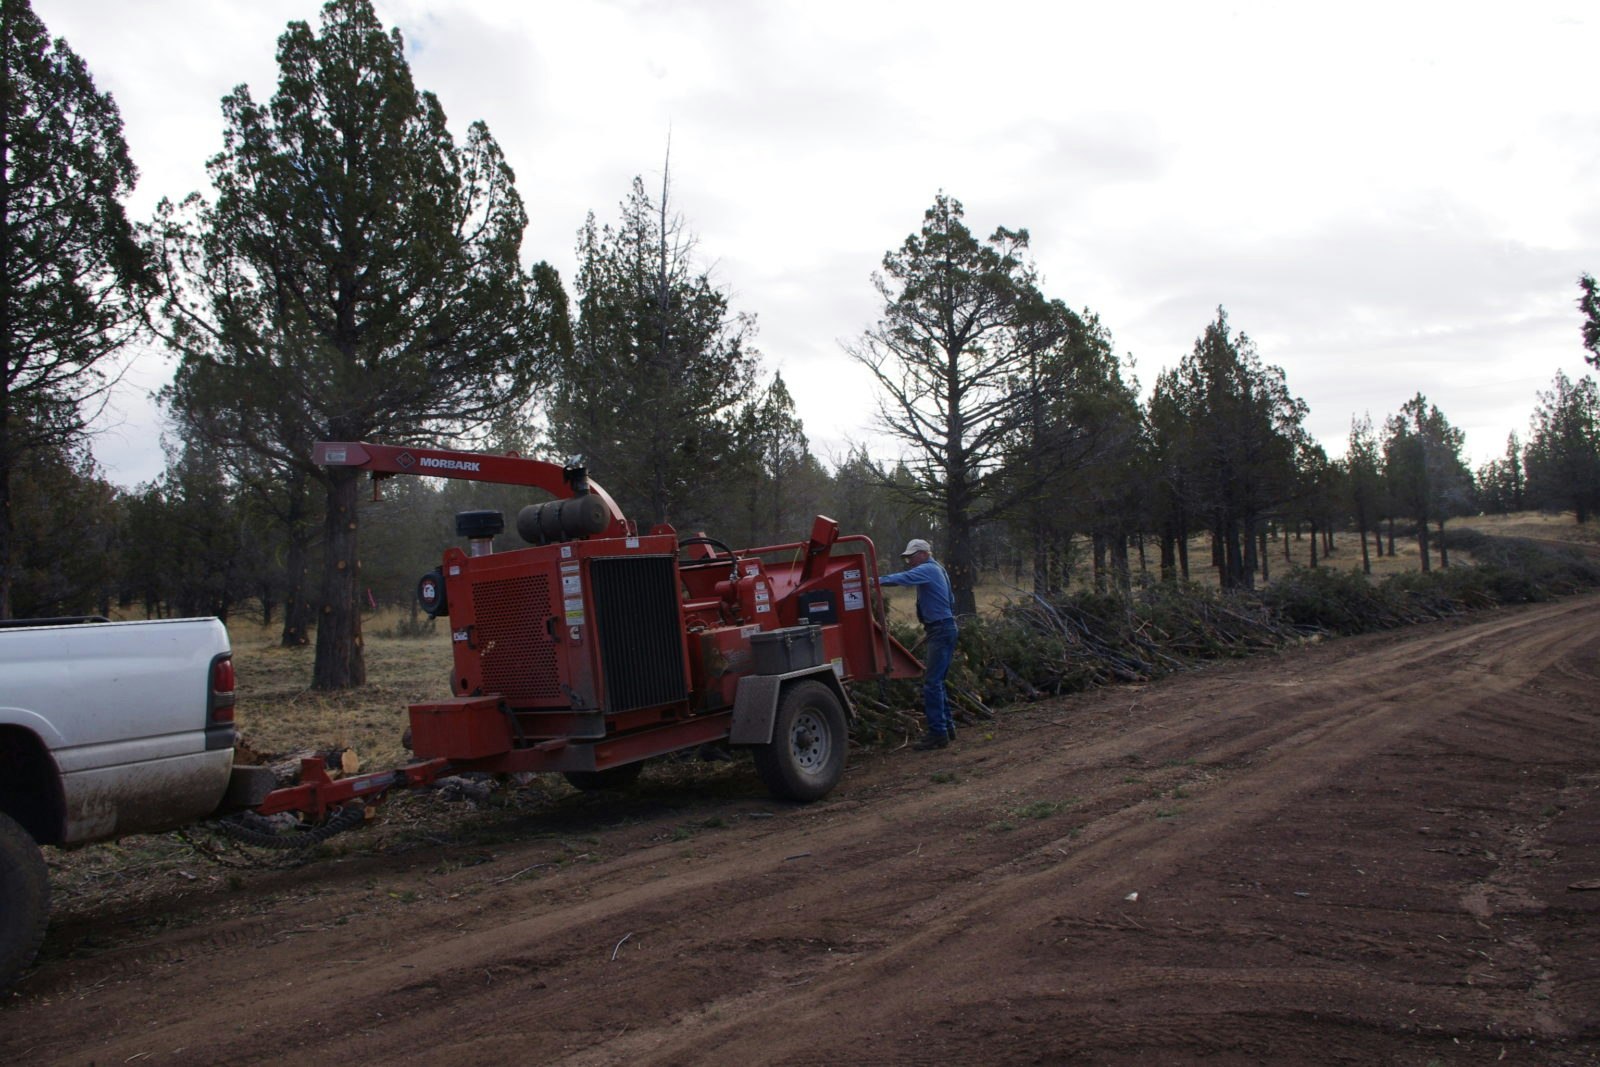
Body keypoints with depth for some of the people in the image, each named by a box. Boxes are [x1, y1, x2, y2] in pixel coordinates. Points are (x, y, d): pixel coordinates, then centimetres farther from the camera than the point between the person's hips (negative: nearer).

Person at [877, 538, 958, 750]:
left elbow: (904, 578, -30)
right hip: (942, 629, 11)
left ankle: (937, 733, -10)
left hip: (941, 630, -11)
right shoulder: (935, 569, 19)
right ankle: (947, 727, 21)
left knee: (932, 682, -11)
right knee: (935, 681, 15)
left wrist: (878, 581, -37)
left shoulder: (928, 570, -12)